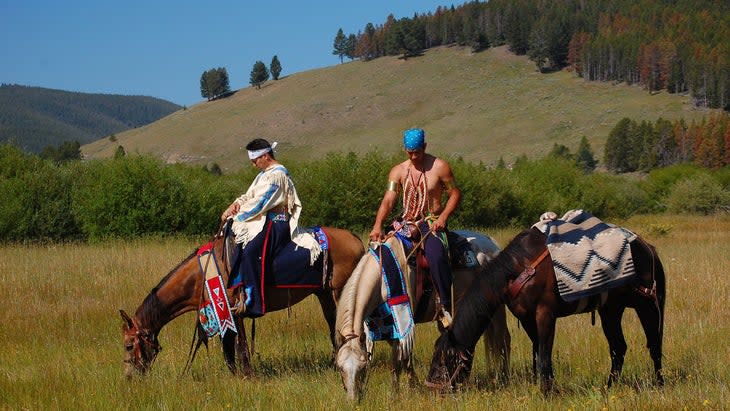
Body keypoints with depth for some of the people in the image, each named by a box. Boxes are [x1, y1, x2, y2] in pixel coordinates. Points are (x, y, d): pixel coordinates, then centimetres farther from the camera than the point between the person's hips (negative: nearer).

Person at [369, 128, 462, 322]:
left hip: (432, 224, -5)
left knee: (436, 256, -32)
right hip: (406, 223, 5)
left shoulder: (439, 167, -3)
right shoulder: (398, 171, 6)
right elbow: (388, 200, -5)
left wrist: (443, 218, -15)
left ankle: (446, 306, -25)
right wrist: (377, 226, -20)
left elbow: (455, 194, 1)